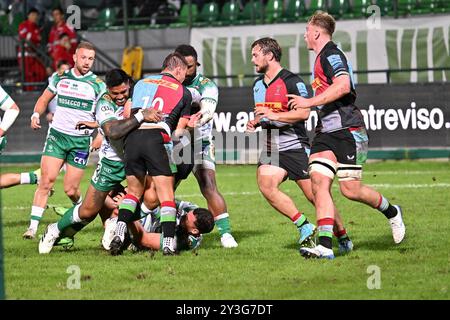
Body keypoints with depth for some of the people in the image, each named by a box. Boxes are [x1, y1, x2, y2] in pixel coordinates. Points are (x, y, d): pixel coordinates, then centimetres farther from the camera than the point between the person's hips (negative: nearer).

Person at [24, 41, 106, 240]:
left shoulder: (98, 85, -2)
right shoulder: (59, 78, 6)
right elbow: (44, 99, 21)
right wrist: (36, 115, 3)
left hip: (81, 140, -1)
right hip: (57, 135, 2)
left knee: (70, 189, -2)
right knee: (47, 180, -13)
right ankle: (33, 226, -14)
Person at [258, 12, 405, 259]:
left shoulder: (331, 54, -10)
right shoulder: (321, 58, 21)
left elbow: (343, 85, -27)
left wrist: (310, 102, -23)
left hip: (347, 130, -9)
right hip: (326, 133, 9)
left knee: (350, 189, -7)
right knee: (319, 182, -9)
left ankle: (391, 212, 21)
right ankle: (325, 245, -16)